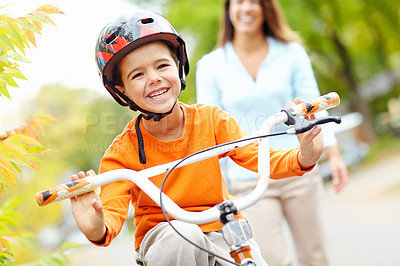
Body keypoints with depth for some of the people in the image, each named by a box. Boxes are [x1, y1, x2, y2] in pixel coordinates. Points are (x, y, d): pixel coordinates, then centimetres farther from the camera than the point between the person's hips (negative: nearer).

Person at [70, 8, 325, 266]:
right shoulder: (122, 153, -12)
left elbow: (259, 158, -13)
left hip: (222, 229, 1)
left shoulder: (211, 120, -6)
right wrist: (98, 230, -45)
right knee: (181, 234, -35)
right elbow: (113, 211, -20)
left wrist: (302, 158, -35)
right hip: (163, 241, -1)